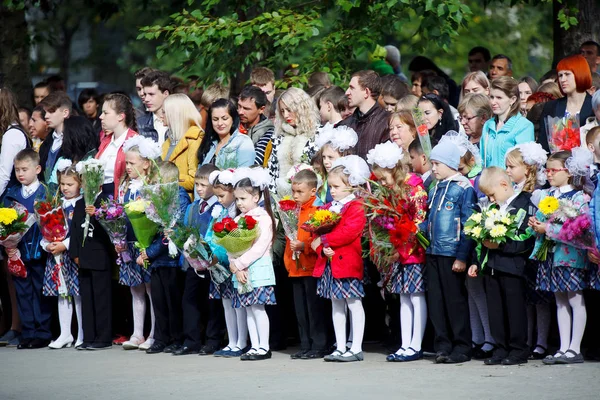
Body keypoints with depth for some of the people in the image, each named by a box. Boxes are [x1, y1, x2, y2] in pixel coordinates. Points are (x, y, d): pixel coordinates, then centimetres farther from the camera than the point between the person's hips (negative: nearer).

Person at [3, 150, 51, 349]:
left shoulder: (45, 193, -3)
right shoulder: (11, 194, 9)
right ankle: (28, 333, 13)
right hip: (18, 251, 4)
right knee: (23, 292, 7)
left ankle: (42, 333, 7)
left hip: (39, 250, -4)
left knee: (41, 292, 2)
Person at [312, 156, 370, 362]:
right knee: (336, 306, 11)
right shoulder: (329, 208, 15)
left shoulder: (356, 208, -9)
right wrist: (323, 249, -9)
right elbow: (319, 233, 12)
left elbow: (348, 233, -21)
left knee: (354, 305, -2)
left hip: (348, 262, -8)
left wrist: (322, 240, -16)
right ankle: (340, 348, 16)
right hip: (329, 264, 8)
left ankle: (356, 349, 0)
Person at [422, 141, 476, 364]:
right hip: (433, 252, 7)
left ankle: (462, 348, 6)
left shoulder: (464, 188, -7)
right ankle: (442, 345, 13)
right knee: (436, 301, 7)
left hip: (452, 253, -7)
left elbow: (467, 225, -12)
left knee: (455, 300, -1)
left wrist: (462, 257, -16)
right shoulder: (435, 190, 16)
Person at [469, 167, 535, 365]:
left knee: (515, 308, 0)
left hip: (512, 267, -8)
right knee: (496, 310, 10)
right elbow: (483, 237, 22)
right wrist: (477, 262, 16)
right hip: (490, 267, 8)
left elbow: (524, 241, -17)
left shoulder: (524, 205, -9)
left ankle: (518, 350, 7)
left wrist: (500, 244, -20)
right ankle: (501, 349, 17)